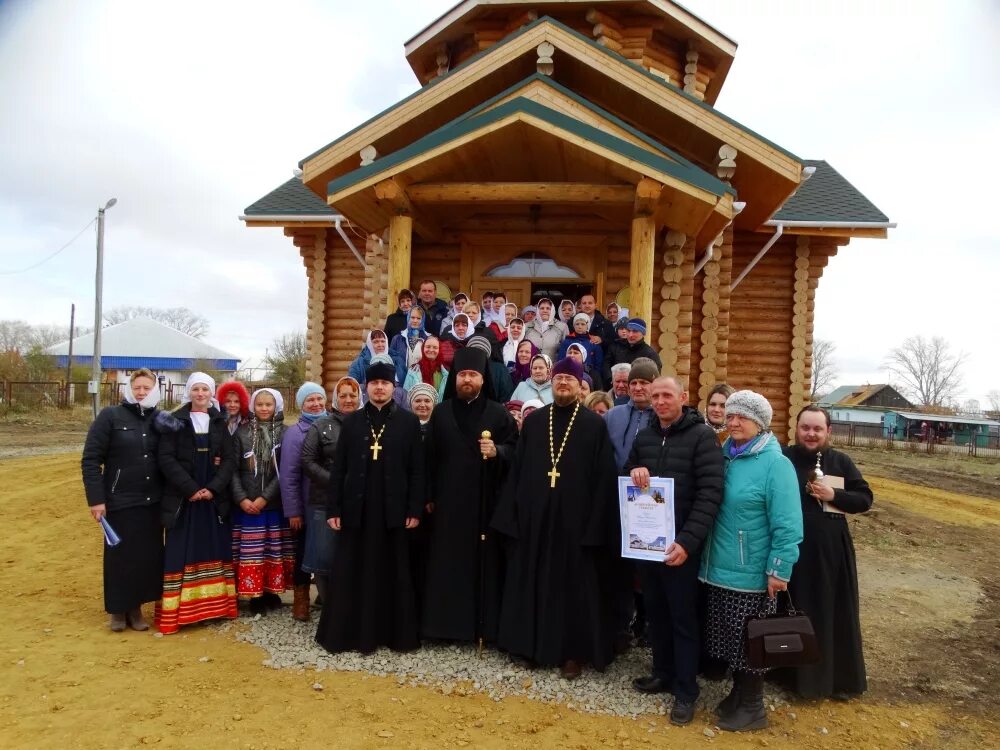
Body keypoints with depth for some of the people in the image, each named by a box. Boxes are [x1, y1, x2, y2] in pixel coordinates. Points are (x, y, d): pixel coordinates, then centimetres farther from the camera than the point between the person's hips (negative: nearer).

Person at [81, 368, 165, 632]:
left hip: (152, 502, 3)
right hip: (120, 501, -3)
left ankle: (136, 608, 23)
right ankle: (118, 610, 24)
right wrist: (96, 498, -11)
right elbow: (90, 459, -7)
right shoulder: (110, 416, -5)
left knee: (148, 555, 7)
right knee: (120, 556, 7)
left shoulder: (160, 420, 4)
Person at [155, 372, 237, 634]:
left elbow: (230, 459, 2)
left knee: (215, 550, 5)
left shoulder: (220, 422, 8)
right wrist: (191, 489, -16)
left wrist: (213, 488, -12)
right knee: (180, 552, -2)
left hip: (215, 497, 3)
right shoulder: (174, 421, 1)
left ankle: (215, 605, 14)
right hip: (182, 498, -2)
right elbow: (166, 458, -8)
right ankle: (176, 611, 2)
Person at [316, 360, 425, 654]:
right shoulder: (351, 422, 6)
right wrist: (333, 508, -1)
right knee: (350, 573, 7)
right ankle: (347, 633, 19)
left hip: (393, 510, -1)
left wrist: (415, 509, -6)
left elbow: (417, 469, -1)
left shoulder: (408, 421, 1)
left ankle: (396, 633, 18)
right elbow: (338, 468, 5)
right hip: (356, 509, 2)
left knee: (394, 573, 7)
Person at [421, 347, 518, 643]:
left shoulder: (499, 413, 4)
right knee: (446, 564, 4)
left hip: (485, 502, -1)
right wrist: (428, 496, 2)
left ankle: (484, 625, 11)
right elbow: (429, 457, 7)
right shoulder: (440, 413, 8)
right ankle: (446, 623, 15)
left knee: (484, 562, 1)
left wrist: (497, 452, -19)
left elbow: (515, 450, 2)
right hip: (447, 501, 2)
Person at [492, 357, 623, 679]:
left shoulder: (595, 425, -3)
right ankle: (534, 645, 27)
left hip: (576, 518, -3)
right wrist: (513, 514, 1)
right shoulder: (533, 421, 6)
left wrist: (596, 524, -11)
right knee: (534, 583, 12)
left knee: (574, 586, 7)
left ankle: (574, 652, 21)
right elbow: (518, 470, 6)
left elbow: (603, 478, -6)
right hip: (534, 517, 3)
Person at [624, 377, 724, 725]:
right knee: (655, 611, 15)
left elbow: (710, 493, -15)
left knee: (683, 617, 5)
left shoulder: (702, 436, -8)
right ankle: (663, 673, 32)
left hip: (681, 544, -5)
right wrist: (633, 473, -7)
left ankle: (686, 691, 17)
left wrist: (688, 540, -23)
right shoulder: (643, 436, 9)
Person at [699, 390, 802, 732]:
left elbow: (786, 524, -17)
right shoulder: (724, 456, 7)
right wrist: (708, 555, 13)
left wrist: (778, 570, -18)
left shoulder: (775, 463, -14)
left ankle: (753, 707, 24)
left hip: (751, 573, -6)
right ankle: (738, 693, 35)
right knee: (731, 638, 17)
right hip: (720, 567, 7)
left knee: (750, 641, 7)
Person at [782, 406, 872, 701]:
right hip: (792, 552, -2)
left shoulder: (841, 462, 3)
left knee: (836, 614, 11)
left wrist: (833, 495, -12)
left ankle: (840, 678, 27)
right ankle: (797, 674, 24)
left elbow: (865, 499, 4)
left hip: (832, 552, 2)